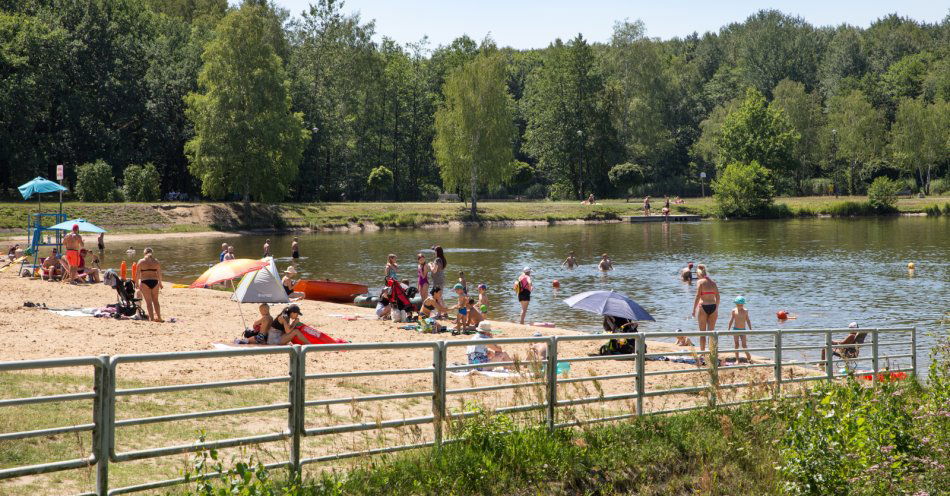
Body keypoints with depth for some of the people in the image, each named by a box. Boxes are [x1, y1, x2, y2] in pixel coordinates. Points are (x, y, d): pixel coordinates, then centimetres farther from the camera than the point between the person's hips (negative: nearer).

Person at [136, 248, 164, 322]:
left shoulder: (141, 261, -2)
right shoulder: (156, 261, 5)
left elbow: (137, 274, -1)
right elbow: (159, 273, 10)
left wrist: (136, 283, 10)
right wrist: (160, 283, 22)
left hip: (145, 282, -3)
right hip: (154, 282, 3)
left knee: (148, 301, 1)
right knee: (155, 300, 14)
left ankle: (151, 317, -5)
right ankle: (158, 317, 17)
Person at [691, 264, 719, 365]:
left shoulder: (700, 282, -5)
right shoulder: (713, 282, 10)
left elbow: (698, 296, -11)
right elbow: (718, 297, 10)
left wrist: (694, 310, -7)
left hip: (703, 306, -5)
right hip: (713, 307, 5)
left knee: (702, 333, 3)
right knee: (711, 332, 11)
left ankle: (702, 355, 2)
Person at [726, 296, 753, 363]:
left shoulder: (745, 311, 2)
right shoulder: (734, 311, -2)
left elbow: (748, 320, 9)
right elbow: (731, 320, 2)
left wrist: (750, 329, 7)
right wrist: (729, 329, 0)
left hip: (743, 330, 1)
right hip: (736, 329, -1)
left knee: (744, 344, -3)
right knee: (736, 344, 0)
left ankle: (748, 357, 14)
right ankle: (737, 359, 5)